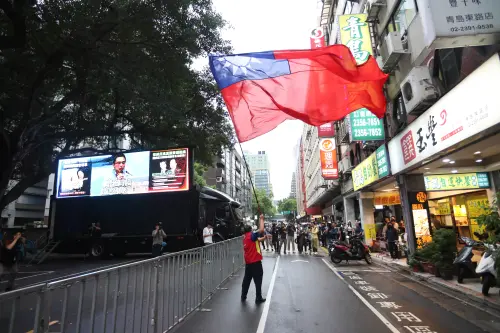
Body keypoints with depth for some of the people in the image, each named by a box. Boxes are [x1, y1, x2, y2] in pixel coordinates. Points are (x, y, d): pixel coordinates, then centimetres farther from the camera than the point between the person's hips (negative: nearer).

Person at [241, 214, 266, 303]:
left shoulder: (245, 238, 11)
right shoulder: (251, 235, -13)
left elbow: (258, 240, 18)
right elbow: (261, 229, -23)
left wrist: (264, 237, 12)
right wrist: (261, 219, -14)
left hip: (248, 262, 8)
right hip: (255, 262, -8)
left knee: (247, 279, 16)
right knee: (258, 280, 3)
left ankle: (243, 297, 22)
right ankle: (258, 298, 9)